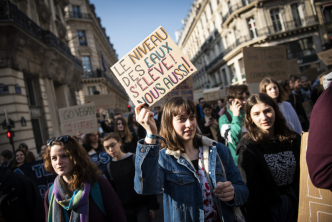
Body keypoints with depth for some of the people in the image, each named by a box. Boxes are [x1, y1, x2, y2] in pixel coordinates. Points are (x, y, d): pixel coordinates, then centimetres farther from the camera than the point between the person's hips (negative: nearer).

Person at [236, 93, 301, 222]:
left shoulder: (293, 140, -1)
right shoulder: (247, 147, -16)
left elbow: (301, 177, 5)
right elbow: (251, 190, -15)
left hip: (294, 206, 4)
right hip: (268, 209, -4)